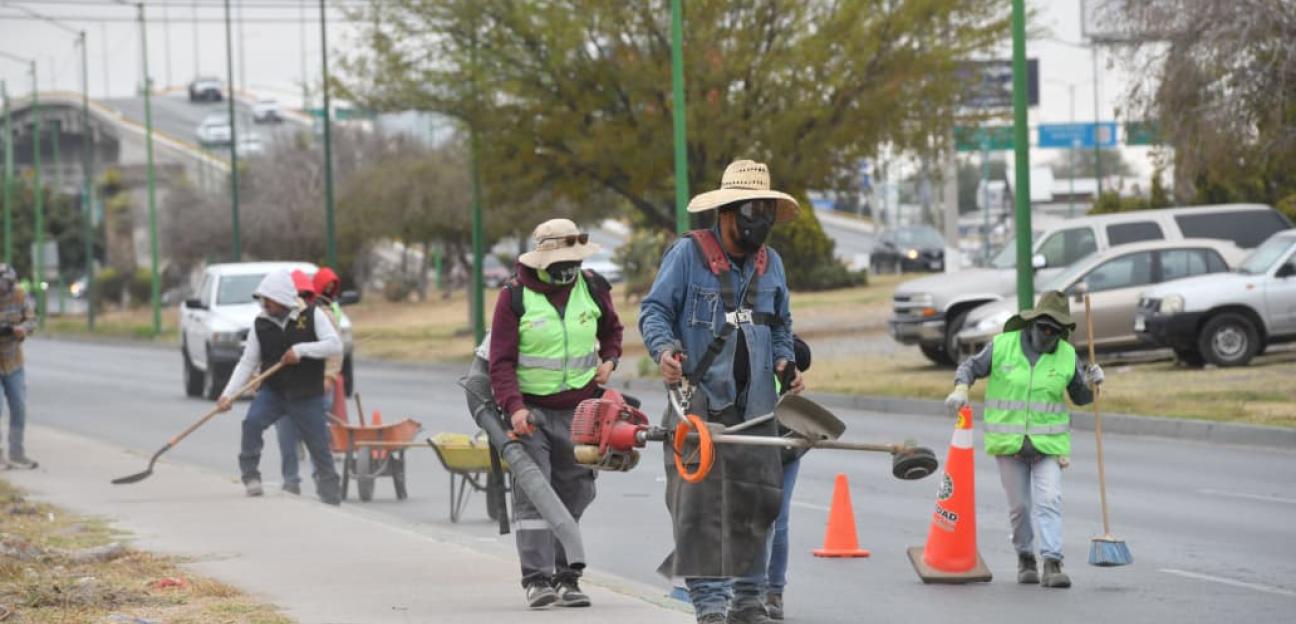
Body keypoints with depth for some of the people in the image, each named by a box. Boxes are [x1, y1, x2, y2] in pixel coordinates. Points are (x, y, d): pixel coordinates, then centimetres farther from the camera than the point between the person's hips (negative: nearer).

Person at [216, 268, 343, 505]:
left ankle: (330, 491, 17)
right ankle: (250, 475, -15)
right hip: (272, 390, 2)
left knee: (320, 447, 2)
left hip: (307, 395, -2)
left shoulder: (312, 315, -6)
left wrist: (301, 350, -26)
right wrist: (228, 394, -7)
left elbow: (334, 345, -15)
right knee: (252, 423, -25)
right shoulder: (261, 324, 2)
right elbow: (247, 363, 3)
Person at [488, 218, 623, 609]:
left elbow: (611, 329, 24)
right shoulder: (515, 296, -9)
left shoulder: (593, 288, 3)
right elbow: (501, 362, -11)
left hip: (580, 411, 4)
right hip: (531, 410, -4)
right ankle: (536, 579, -15)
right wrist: (513, 407, -24)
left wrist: (608, 360, 4)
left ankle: (566, 578, 14)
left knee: (573, 495, 7)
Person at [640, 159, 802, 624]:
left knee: (756, 500, 5)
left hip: (755, 409, 5)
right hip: (700, 401, -5)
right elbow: (653, 310, -4)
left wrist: (784, 360, 7)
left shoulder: (771, 264, 15)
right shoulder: (688, 254, -3)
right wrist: (665, 349, -22)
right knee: (700, 501, -11)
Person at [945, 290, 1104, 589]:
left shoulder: (1067, 355, 1)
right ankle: (1025, 557, 27)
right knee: (1020, 506, 7)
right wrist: (961, 389, -12)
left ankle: (1052, 564, -17)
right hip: (1008, 441, 0)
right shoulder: (1002, 345, -4)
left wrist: (1092, 383, -10)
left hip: (1048, 442, 0)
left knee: (1050, 501, -13)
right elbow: (971, 367, 7)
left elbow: (1080, 397, 11)